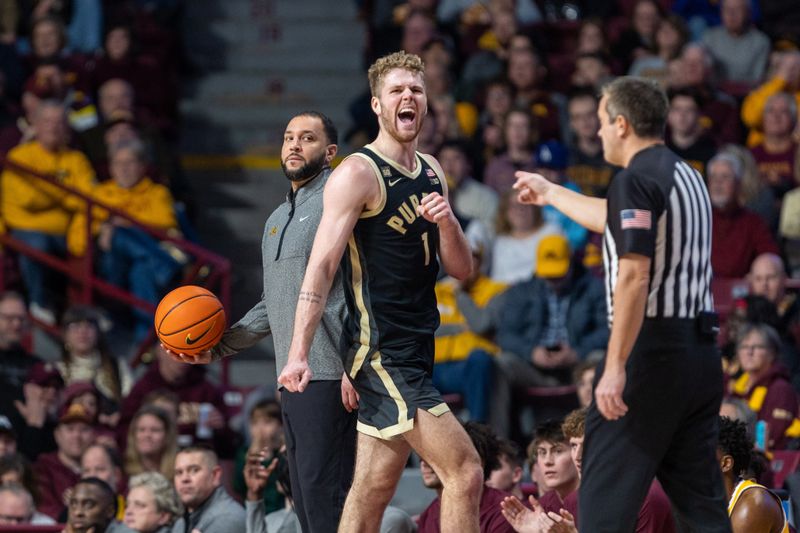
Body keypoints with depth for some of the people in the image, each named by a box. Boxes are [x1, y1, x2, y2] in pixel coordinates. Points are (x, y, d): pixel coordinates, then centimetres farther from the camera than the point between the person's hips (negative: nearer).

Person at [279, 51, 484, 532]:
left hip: (415, 352, 8)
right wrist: (299, 354, -24)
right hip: (381, 352, -8)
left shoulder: (432, 172, 16)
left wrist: (446, 221, -6)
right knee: (465, 471, -15)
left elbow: (461, 269, 16)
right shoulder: (359, 174, -8)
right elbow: (322, 264, -15)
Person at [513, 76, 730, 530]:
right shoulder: (687, 176, 16)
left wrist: (616, 368, -23)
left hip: (652, 352, -8)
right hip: (701, 354, 8)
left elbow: (634, 276, -21)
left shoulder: (636, 180, -12)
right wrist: (551, 194, 47)